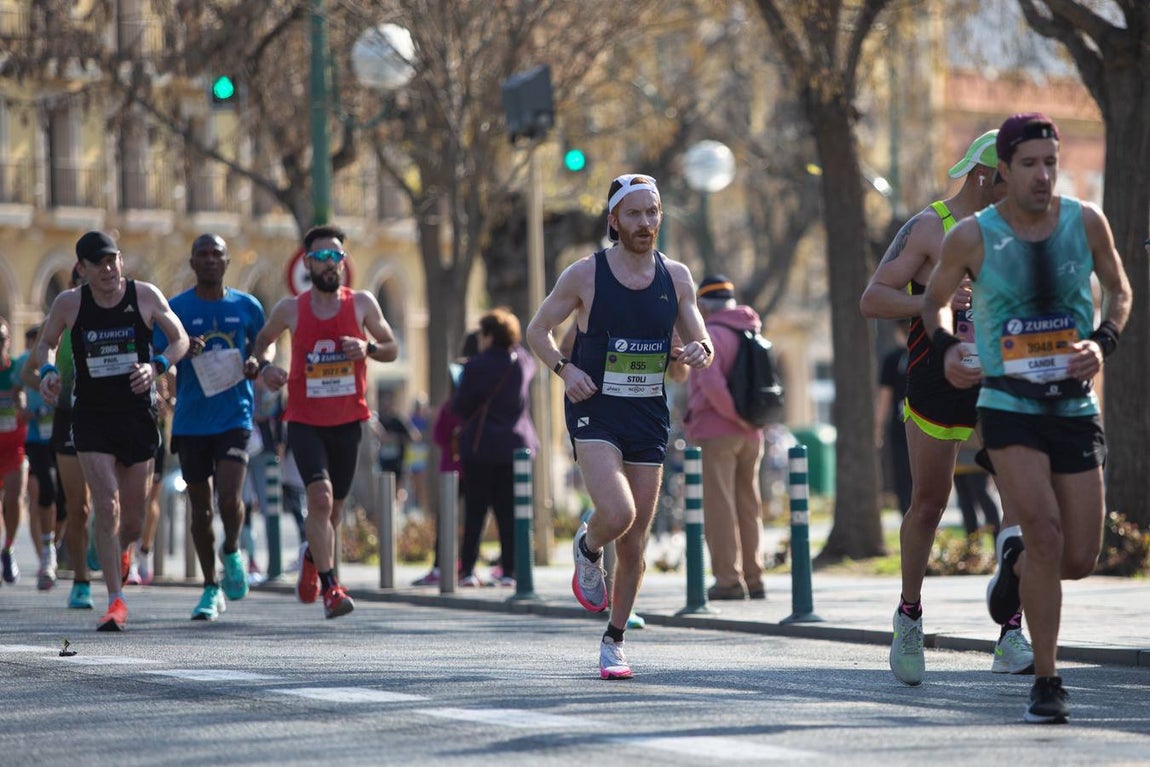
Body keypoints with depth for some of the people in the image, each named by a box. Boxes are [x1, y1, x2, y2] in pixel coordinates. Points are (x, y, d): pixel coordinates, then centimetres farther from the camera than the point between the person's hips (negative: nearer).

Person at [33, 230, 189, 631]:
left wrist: (156, 366, -17)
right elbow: (45, 343, 11)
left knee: (132, 519, 9)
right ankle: (116, 602, -11)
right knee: (106, 506, -15)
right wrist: (47, 370, -11)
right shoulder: (69, 303, -5)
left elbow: (181, 339, 2)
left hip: (138, 415, 1)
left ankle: (118, 553, 46)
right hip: (91, 415, -1)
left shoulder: (145, 296, -6)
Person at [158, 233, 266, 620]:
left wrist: (256, 364, -2)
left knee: (229, 498, -15)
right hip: (191, 421, 1)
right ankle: (211, 587, 17)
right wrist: (182, 352, -20)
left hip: (235, 417, -1)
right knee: (200, 506, 5)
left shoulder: (247, 307, 5)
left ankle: (232, 553, 16)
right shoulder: (175, 308, 1)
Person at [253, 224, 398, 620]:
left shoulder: (362, 303, 1)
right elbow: (261, 341, 16)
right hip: (305, 420, -2)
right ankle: (331, 588, -18)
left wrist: (369, 348, -14)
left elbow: (393, 349, 8)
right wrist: (265, 366, -6)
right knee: (320, 497, -20)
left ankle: (311, 556, 45)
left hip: (348, 420, 2)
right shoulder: (290, 309, 0)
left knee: (334, 506, 12)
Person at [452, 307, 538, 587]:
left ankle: (467, 569, 3)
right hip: (515, 444, 3)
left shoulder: (476, 367, -13)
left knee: (475, 511, 4)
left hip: (481, 446, -3)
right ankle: (509, 570, 1)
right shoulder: (523, 364, 2)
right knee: (509, 511, 5)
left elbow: (460, 407, -7)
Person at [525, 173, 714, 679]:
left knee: (635, 544, 4)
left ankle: (614, 642, 20)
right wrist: (564, 369, -11)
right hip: (596, 413, -4)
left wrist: (697, 351, -12)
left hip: (650, 417, 4)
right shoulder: (585, 275, -4)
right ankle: (587, 549, 10)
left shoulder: (676, 277, 6)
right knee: (618, 513, -26)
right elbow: (538, 329, 7)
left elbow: (701, 346, 12)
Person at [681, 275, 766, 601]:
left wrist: (737, 415, -14)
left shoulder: (708, 334, -10)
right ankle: (753, 578, 12)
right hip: (750, 436, 7)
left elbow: (711, 384, -22)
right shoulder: (751, 330, 13)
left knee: (719, 506, -4)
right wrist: (750, 419, 13)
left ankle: (729, 579, -7)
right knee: (749, 506, 11)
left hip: (716, 432, -7)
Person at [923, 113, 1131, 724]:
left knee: (1080, 559, 2)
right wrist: (945, 348, -7)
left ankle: (1014, 561, 39)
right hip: (1008, 405, -3)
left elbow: (1119, 290, 14)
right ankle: (1046, 683, -9)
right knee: (1046, 535, -20)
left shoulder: (1086, 222, -2)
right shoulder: (973, 236, -7)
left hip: (1076, 407, 3)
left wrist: (1103, 343, -5)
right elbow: (934, 298, 12)